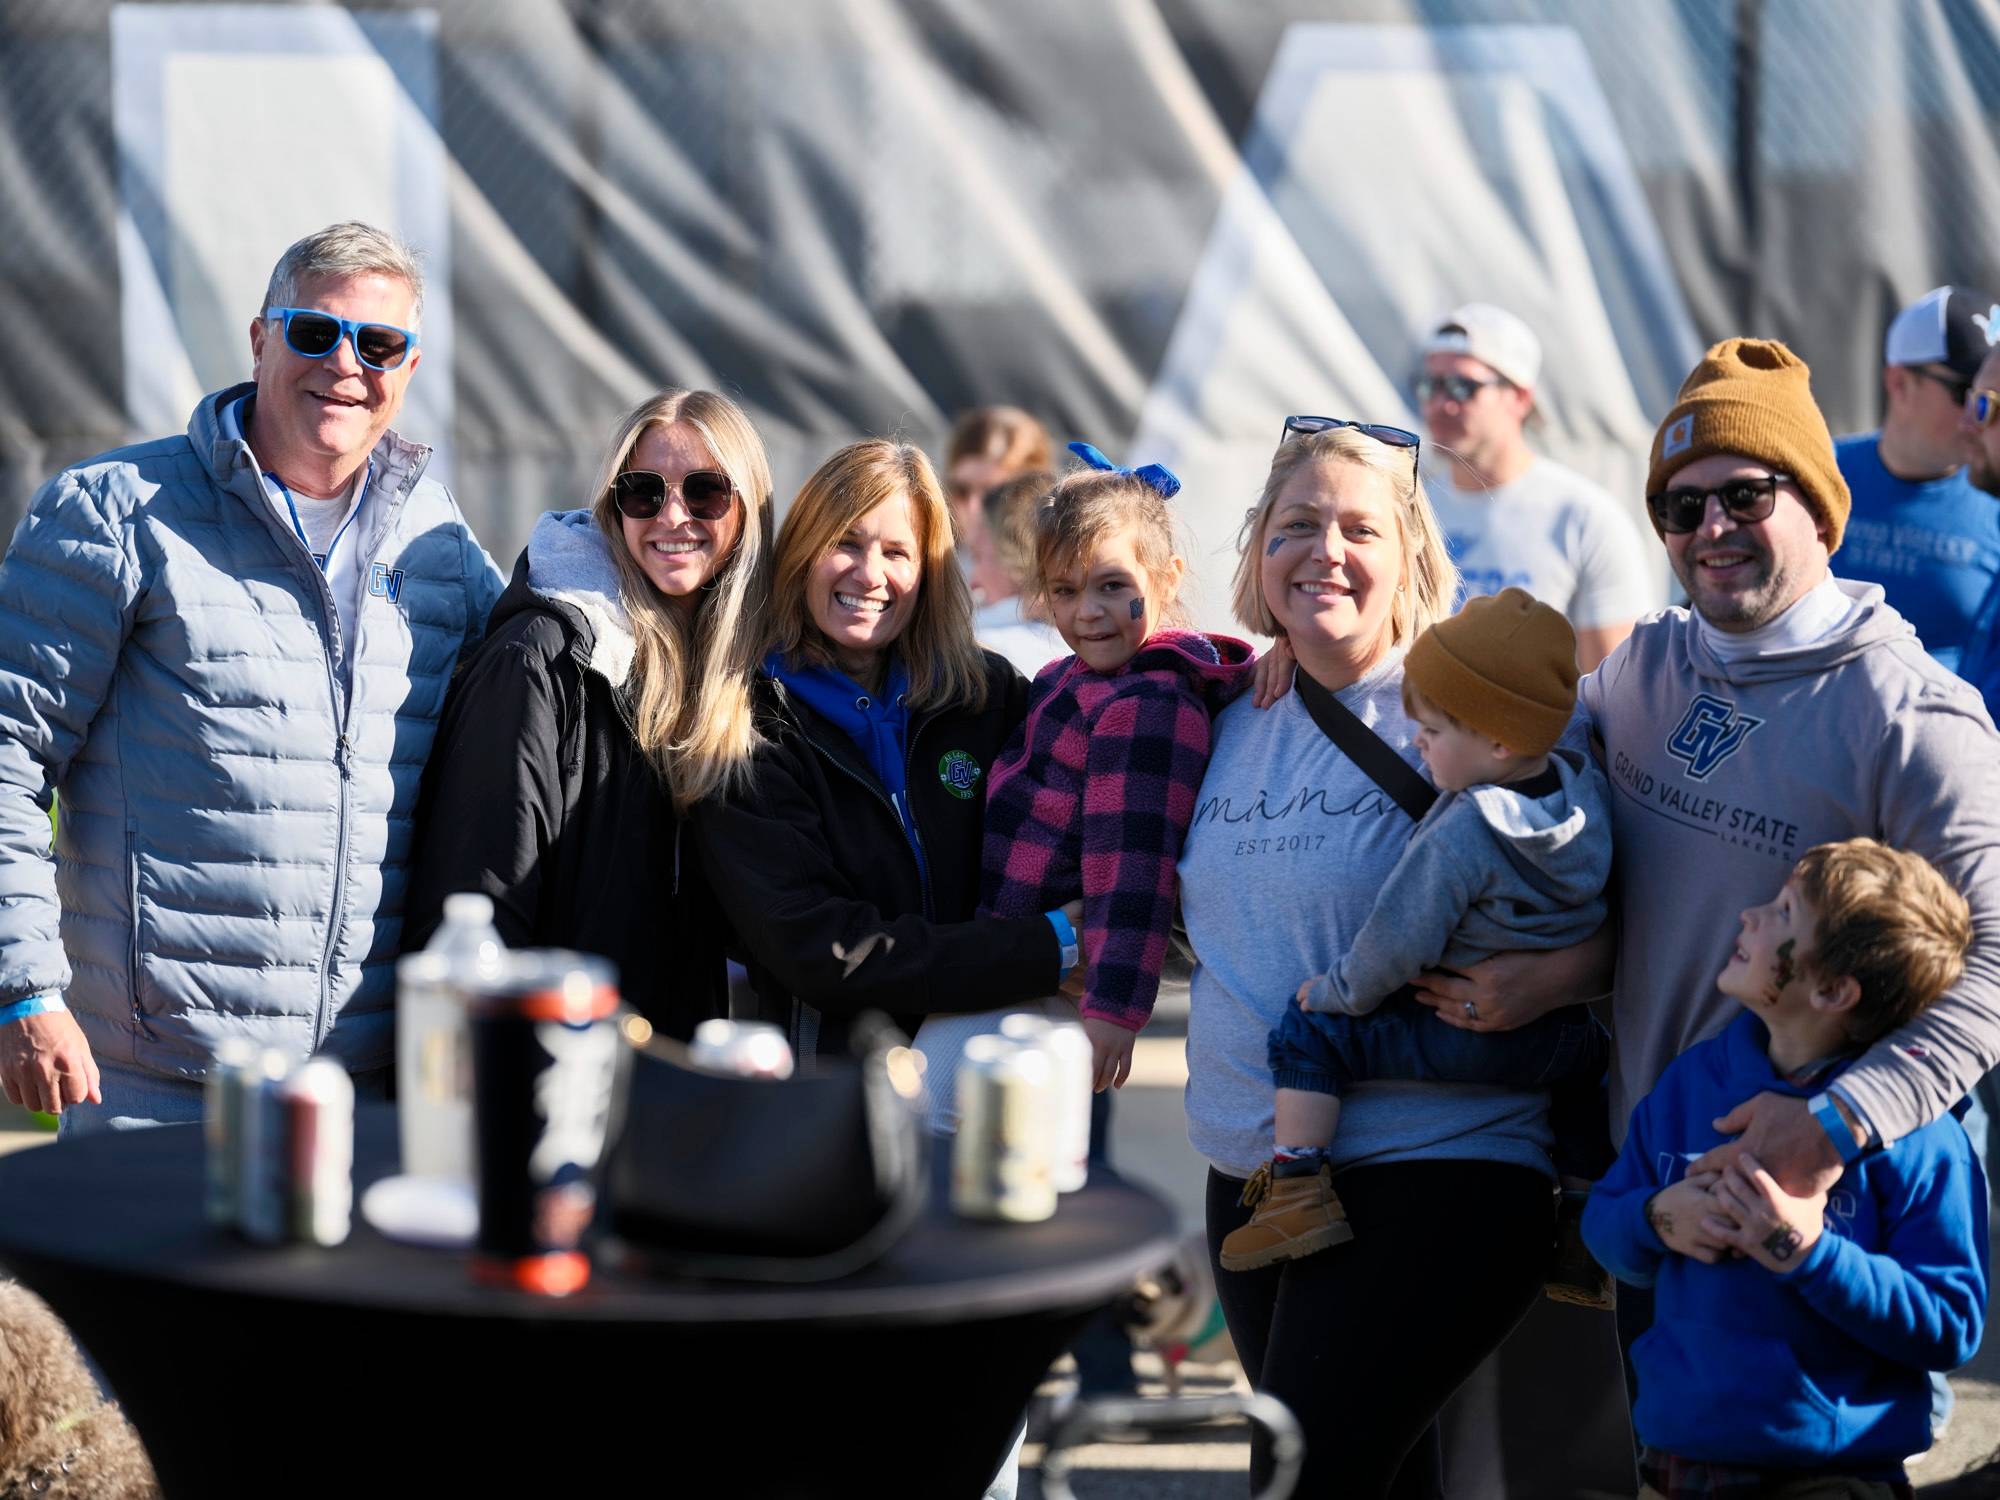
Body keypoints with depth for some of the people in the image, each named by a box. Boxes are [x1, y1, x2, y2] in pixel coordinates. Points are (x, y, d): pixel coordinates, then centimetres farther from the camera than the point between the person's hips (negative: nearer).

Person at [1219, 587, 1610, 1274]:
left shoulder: (1461, 834, -24)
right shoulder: (1587, 783, -3)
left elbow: (1398, 940, -17)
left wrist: (1338, 991, -2)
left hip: (1472, 1038, -7)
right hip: (1577, 1032, 7)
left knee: (1307, 1034, -3)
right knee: (1581, 1056, 40)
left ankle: (1299, 1193, -7)